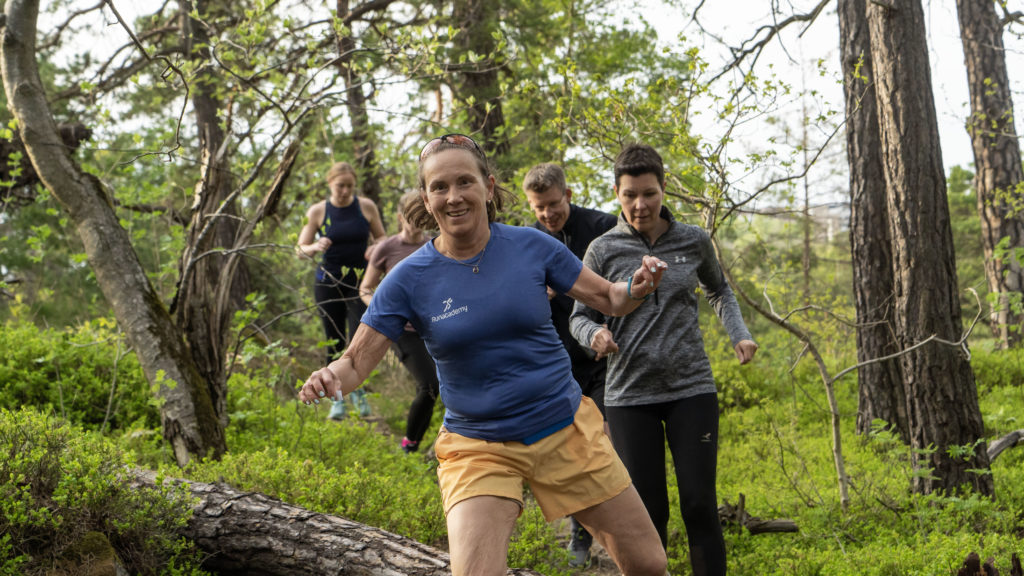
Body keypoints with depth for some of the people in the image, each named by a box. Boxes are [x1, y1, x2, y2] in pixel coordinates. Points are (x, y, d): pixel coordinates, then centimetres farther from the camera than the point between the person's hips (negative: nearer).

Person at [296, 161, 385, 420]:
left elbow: (382, 240, 10)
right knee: (334, 344, 5)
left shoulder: (366, 207, 0)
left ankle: (358, 390, 14)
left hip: (359, 283, 0)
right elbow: (300, 250, 0)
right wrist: (315, 247, -23)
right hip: (328, 283, 1)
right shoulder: (318, 211, -1)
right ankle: (338, 398, 17)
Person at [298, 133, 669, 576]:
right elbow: (355, 362, -7)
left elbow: (608, 299, 4)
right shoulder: (410, 279, -9)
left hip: (566, 430, 2)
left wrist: (636, 288, -19)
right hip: (478, 450, -2)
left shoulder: (530, 246, -6)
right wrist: (327, 379, -30)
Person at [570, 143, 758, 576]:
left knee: (700, 504, -4)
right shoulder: (603, 250, -1)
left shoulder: (694, 241, 4)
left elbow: (718, 291, 23)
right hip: (630, 396, -1)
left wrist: (739, 334, 7)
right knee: (648, 512, 2)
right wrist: (596, 334, -16)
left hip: (692, 389, 1)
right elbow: (580, 316, 7)